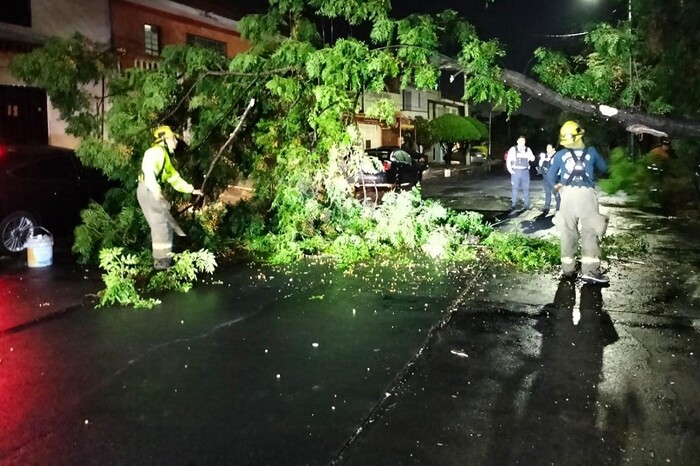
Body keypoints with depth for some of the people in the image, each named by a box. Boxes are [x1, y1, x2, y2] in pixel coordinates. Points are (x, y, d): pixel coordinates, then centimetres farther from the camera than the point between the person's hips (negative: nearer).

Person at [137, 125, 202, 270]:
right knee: (161, 224, -9)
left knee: (165, 224, 13)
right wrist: (155, 189, -34)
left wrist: (191, 190, 33)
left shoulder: (165, 157, 26)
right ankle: (161, 260, -6)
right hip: (148, 190, -10)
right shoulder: (157, 151, -6)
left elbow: (175, 178, 33)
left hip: (153, 192, 10)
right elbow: (147, 167, -24)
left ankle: (163, 258, 20)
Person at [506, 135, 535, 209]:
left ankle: (526, 204, 8)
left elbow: (532, 159, -6)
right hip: (515, 171, -2)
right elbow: (508, 160, 4)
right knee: (514, 188, -1)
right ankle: (513, 204, 5)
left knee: (526, 188, 2)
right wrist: (510, 170, -5)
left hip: (525, 171, 2)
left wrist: (525, 153, -22)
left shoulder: (528, 150, 7)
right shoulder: (513, 149, 1)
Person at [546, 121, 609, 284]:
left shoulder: (560, 154, 7)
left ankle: (568, 270, 10)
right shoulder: (591, 152, 8)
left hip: (568, 194, 1)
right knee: (590, 232, -2)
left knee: (568, 232, 7)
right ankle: (590, 271, -10)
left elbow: (550, 175, 9)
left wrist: (557, 186, 27)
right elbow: (604, 168, 24)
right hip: (587, 194, -1)